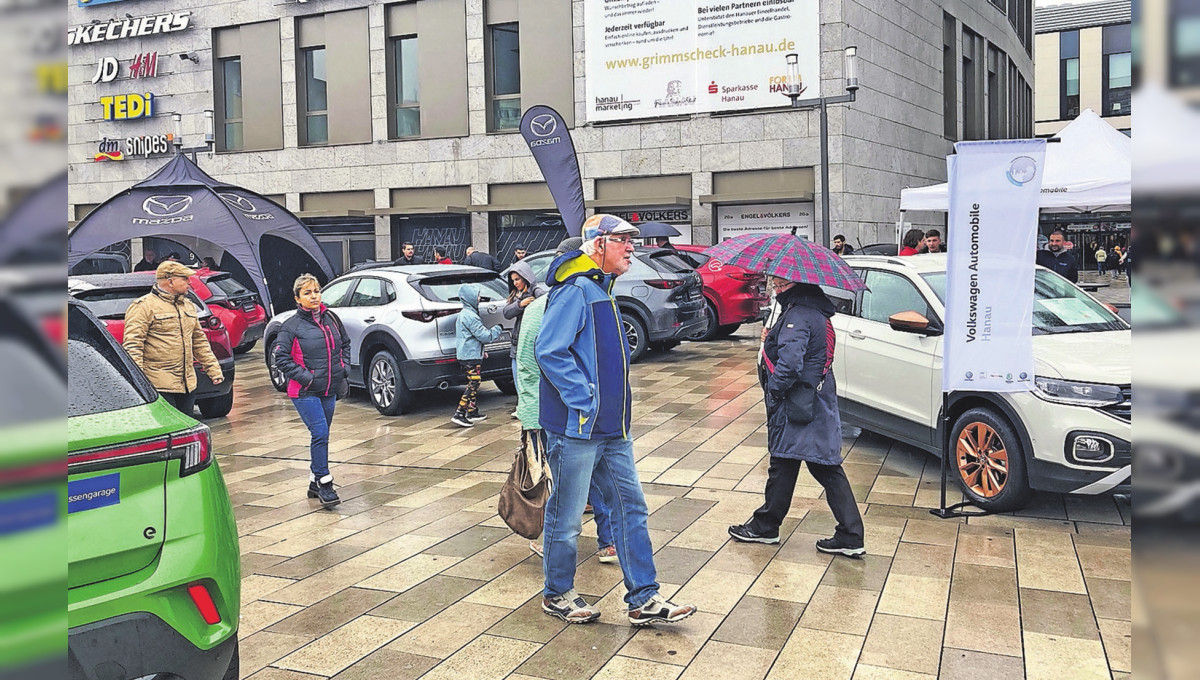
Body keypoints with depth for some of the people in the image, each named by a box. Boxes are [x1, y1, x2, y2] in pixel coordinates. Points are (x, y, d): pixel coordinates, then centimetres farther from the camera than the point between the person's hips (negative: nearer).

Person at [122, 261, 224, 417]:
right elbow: (132, 344, -13)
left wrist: (214, 369, 18)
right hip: (159, 386, -8)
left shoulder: (189, 306, 19)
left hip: (187, 385, 8)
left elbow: (199, 341, 25)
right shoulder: (143, 306, -6)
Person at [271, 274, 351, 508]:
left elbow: (345, 343, 20)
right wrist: (305, 377, -16)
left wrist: (345, 368, 7)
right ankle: (324, 483, -7)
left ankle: (314, 482, 25)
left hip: (330, 389, 5)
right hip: (305, 392, -5)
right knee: (320, 433, -14)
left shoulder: (331, 318, 6)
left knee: (321, 436, 12)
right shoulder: (291, 326, -8)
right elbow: (281, 358, -9)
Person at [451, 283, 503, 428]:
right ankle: (459, 414, -13)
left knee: (473, 384, 17)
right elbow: (484, 335, -18)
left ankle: (472, 412, 24)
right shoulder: (470, 316, -17)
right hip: (471, 356, -11)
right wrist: (498, 329, -1)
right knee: (472, 385, -10)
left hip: (467, 355, 11)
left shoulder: (464, 314, 17)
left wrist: (481, 351, 27)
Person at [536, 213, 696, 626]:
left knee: (630, 507, 10)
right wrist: (584, 399, -22)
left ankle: (644, 599, 17)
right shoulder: (575, 292, -15)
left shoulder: (601, 290, 17)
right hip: (576, 428, -10)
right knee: (567, 516, 6)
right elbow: (550, 352, -24)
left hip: (611, 429, 10)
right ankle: (557, 594, 24)